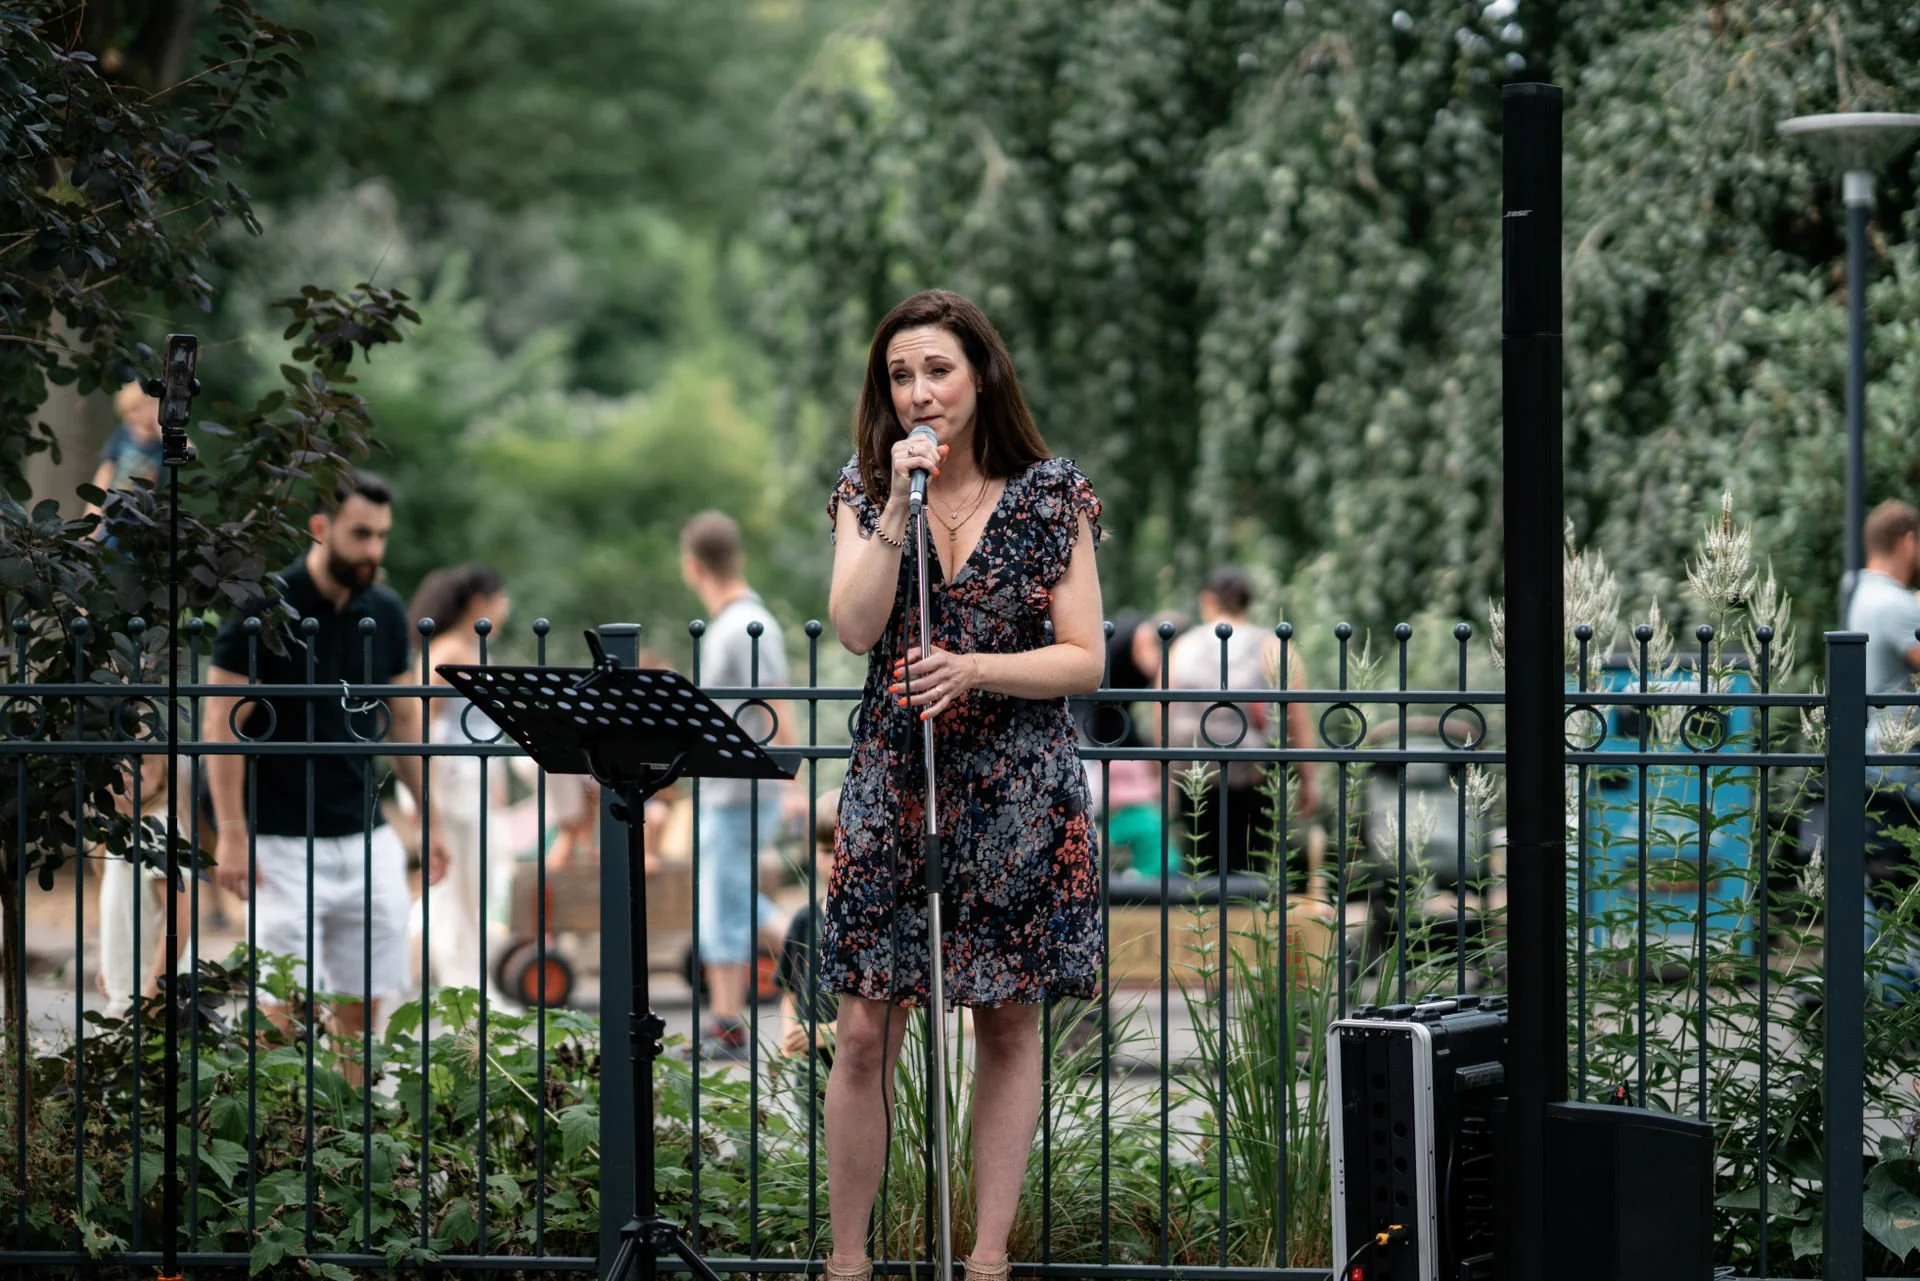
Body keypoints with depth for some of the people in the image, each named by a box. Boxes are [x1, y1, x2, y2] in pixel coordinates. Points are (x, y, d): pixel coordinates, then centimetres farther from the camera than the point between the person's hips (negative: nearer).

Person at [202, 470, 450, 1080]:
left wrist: (431, 819, 11)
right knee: (287, 1011, -6)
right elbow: (223, 725, -9)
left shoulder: (385, 613, 7)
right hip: (284, 844, -5)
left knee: (361, 1006, 6)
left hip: (367, 840, 5)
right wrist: (232, 835, -14)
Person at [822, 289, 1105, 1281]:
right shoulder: (865, 491, 6)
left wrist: (973, 670, -16)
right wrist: (900, 505, -15)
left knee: (1009, 1021, 4)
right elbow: (855, 628, -10)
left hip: (1018, 790, -1)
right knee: (865, 1028, -3)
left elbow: (1085, 660, -2)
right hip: (893, 781, 1)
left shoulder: (1051, 494, 1)